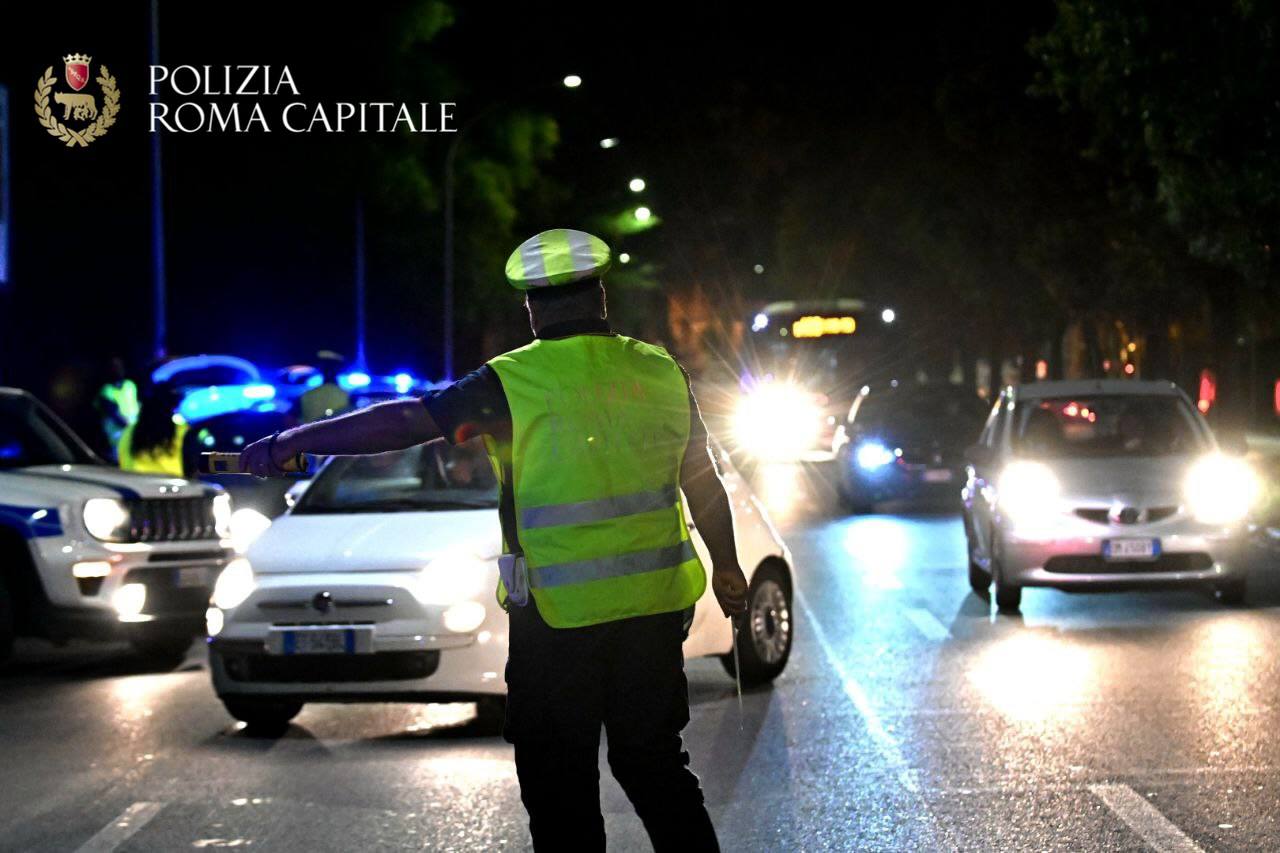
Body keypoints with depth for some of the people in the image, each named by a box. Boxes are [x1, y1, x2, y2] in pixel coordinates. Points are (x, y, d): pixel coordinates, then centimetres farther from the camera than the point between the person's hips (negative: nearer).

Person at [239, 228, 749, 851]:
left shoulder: (514, 383, -9)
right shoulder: (661, 374, 4)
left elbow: (403, 422, -11)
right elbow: (706, 487, 12)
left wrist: (291, 443, -4)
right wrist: (726, 568, 26)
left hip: (560, 618, -4)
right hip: (655, 610, 4)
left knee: (560, 783, 6)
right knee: (654, 760, 17)